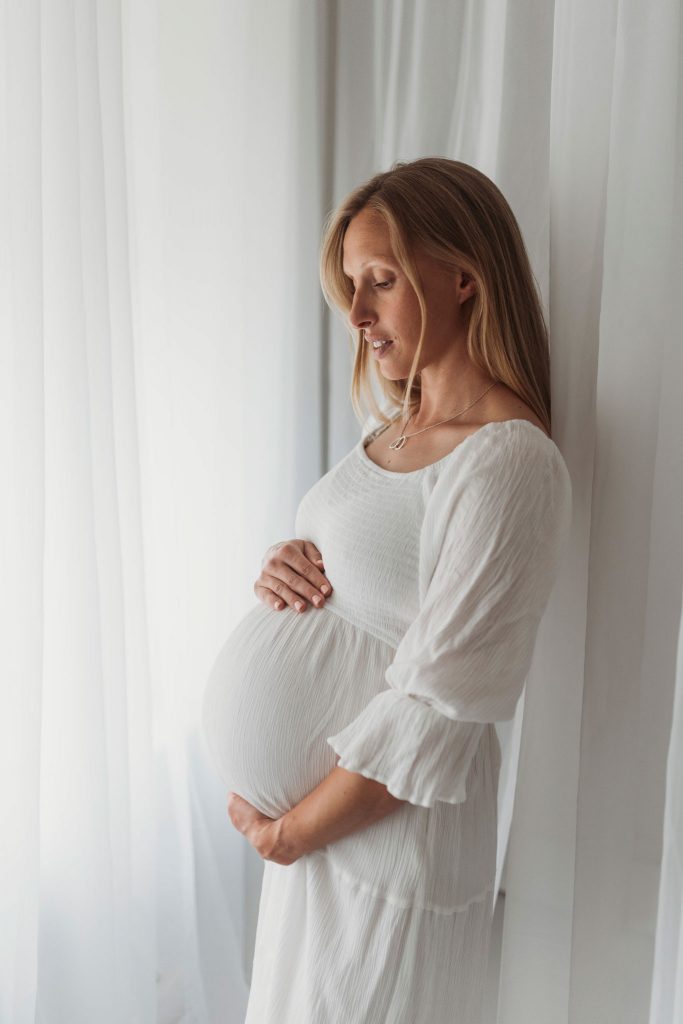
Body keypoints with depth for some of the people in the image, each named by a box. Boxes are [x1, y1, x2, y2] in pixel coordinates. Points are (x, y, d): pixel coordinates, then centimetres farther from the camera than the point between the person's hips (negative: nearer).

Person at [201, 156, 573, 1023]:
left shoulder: (509, 461, -22)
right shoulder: (397, 430, 5)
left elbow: (436, 707, -22)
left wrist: (291, 829, -12)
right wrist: (288, 569, -5)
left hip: (393, 833, -8)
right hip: (315, 811, 8)